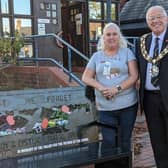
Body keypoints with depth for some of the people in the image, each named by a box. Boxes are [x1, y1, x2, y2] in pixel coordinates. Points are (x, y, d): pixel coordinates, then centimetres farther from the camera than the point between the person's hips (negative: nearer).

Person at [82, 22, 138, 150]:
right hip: (105, 108, 1)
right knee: (109, 143, -1)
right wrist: (101, 88, -13)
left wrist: (117, 89, -18)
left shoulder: (127, 52, 4)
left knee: (125, 142, 9)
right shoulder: (97, 56, 9)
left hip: (127, 105, -1)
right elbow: (86, 77, 6)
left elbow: (134, 76, -4)